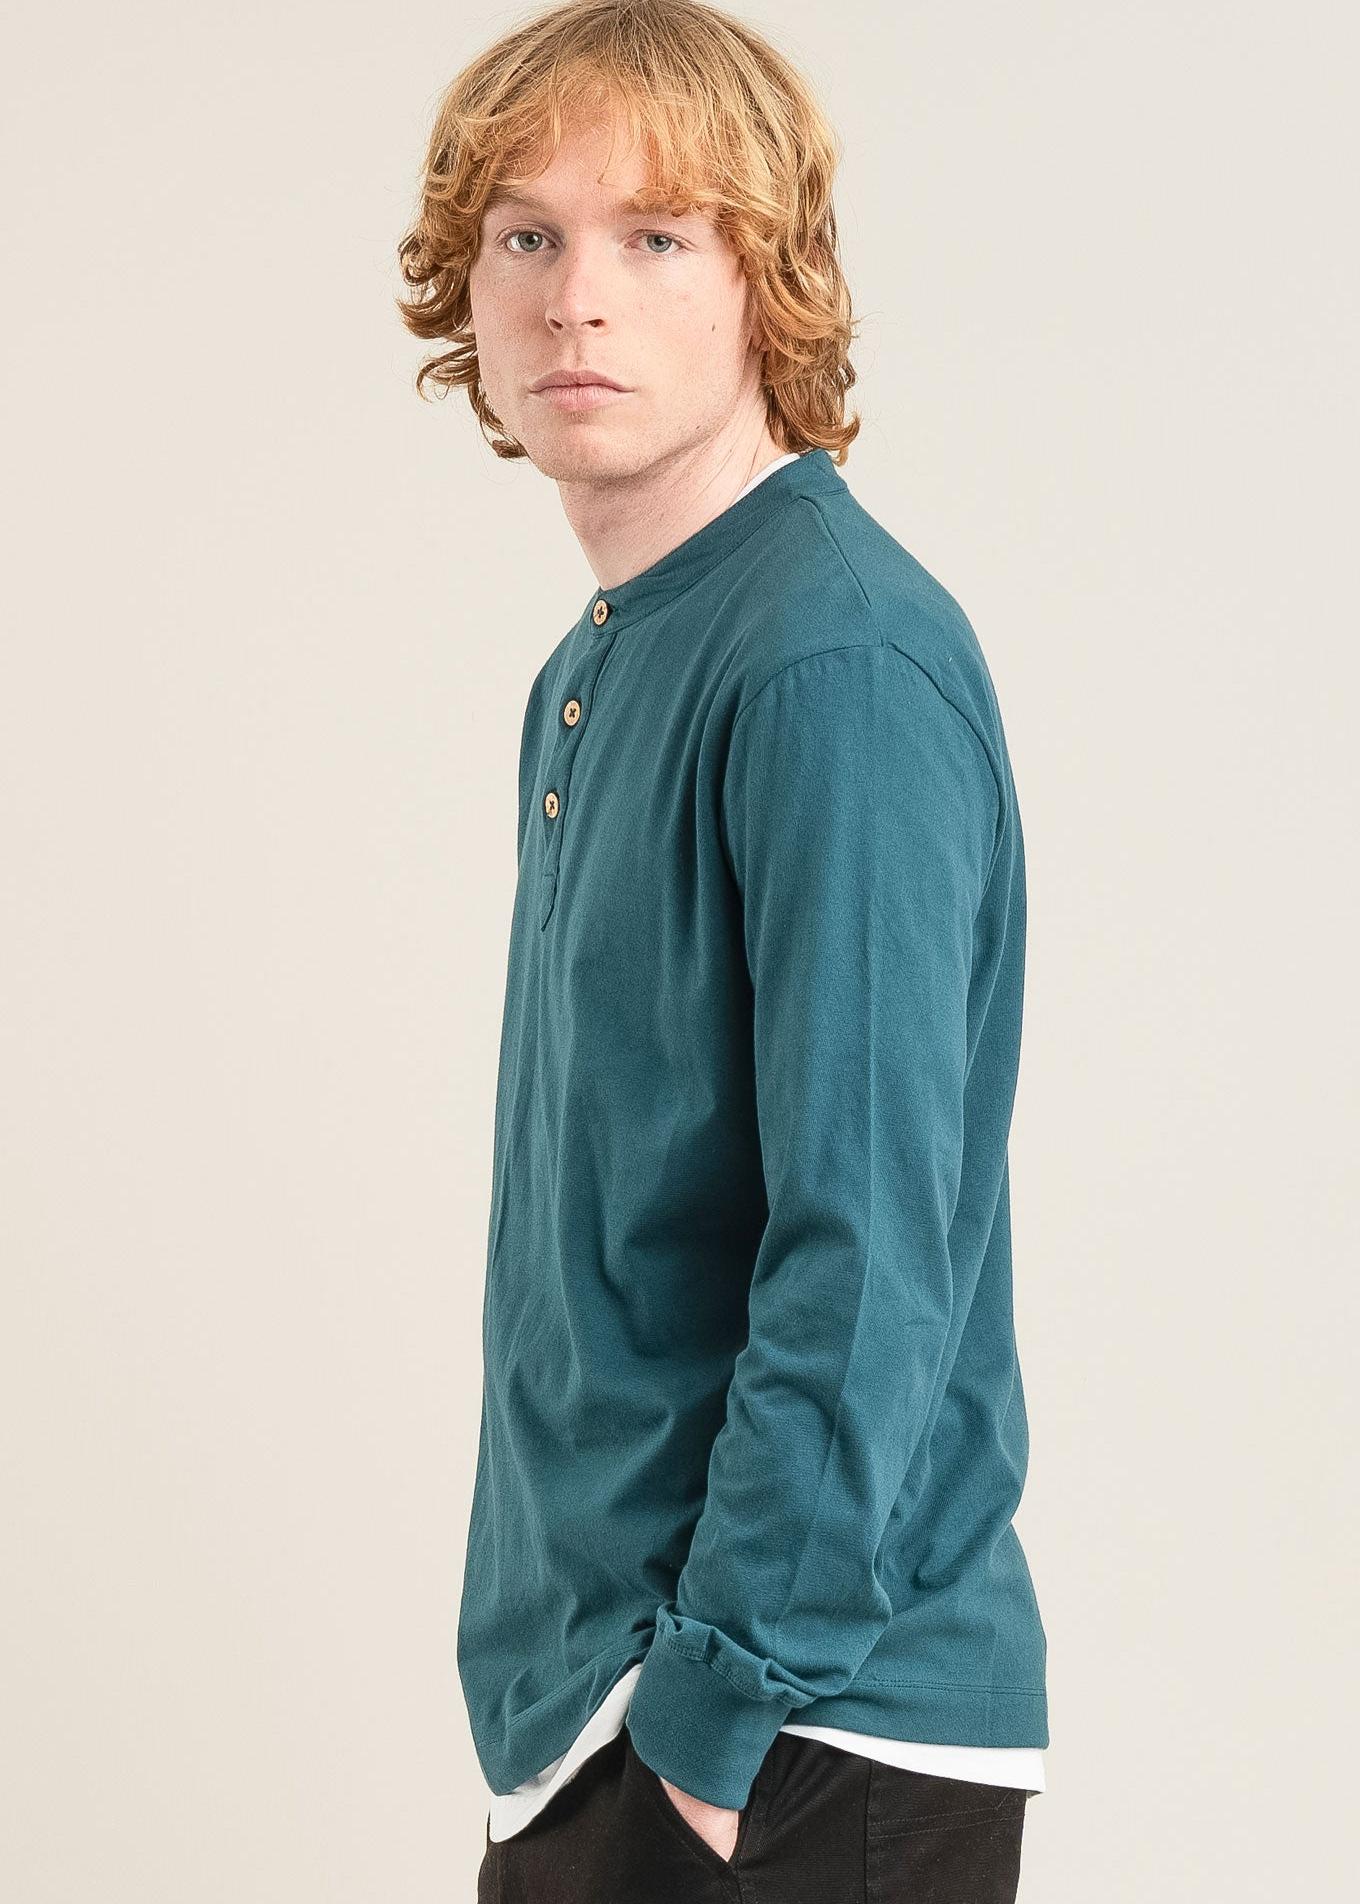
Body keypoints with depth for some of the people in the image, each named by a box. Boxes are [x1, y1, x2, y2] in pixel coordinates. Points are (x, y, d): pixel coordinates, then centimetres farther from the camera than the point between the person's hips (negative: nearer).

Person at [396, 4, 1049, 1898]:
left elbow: (872, 1261, -22)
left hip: (802, 1743, -8)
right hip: (585, 1704, 9)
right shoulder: (594, 673, 12)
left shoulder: (839, 661, -17)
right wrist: (595, 1691, 14)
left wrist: (722, 1717, -21)